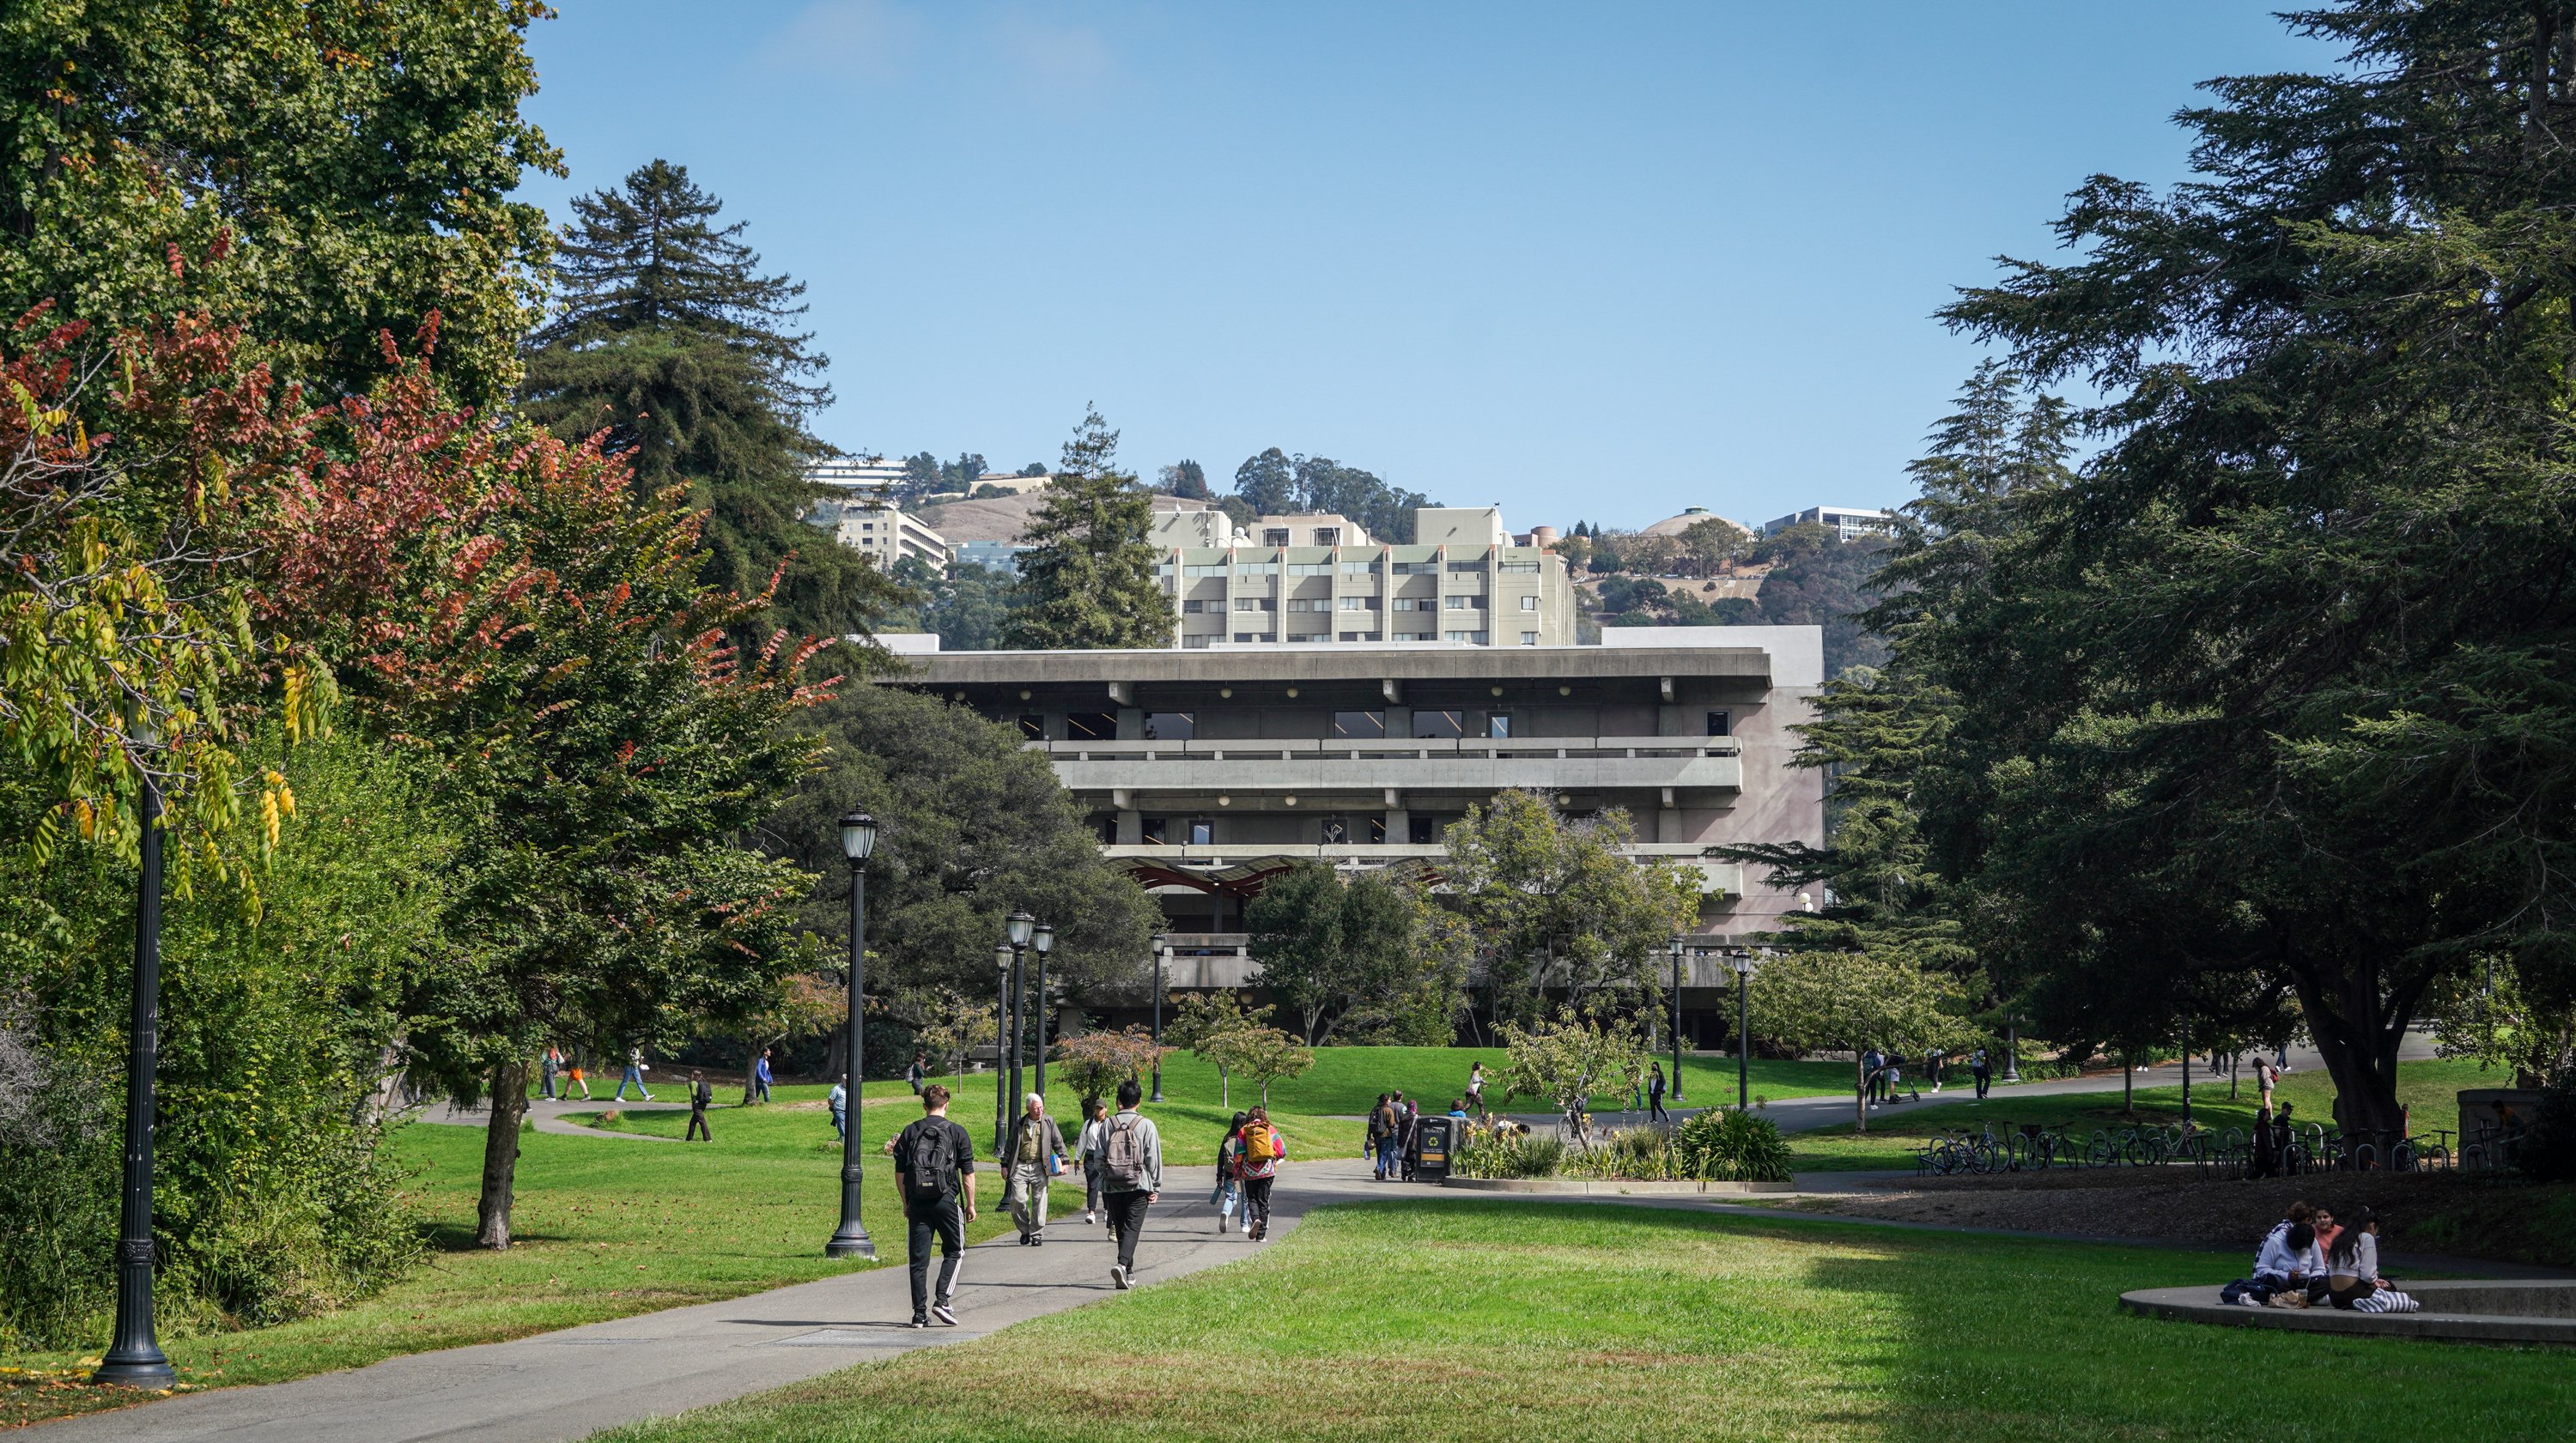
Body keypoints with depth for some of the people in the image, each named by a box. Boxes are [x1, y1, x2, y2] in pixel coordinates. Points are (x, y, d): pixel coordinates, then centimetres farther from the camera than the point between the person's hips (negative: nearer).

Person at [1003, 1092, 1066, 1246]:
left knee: (1039, 1202, -1)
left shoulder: (1048, 1122, 7)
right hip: (1020, 1166, 1)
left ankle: (1037, 1235, 8)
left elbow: (1058, 1143, 11)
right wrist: (1005, 1165, 12)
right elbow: (1009, 1146, 16)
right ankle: (1024, 1230, 14)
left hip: (1039, 1167, -1)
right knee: (1017, 1200, -7)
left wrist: (1063, 1161, 5)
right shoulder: (1019, 1124, 10)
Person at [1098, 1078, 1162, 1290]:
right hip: (1139, 1185, -3)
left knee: (1121, 1228, 13)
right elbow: (1154, 1158, -4)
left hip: (1113, 1187, 3)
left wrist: (1103, 1184, 13)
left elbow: (1100, 1157, 2)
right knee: (1132, 1228, -5)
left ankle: (1128, 1273, 19)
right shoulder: (1146, 1125, -4)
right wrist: (1156, 1187, 3)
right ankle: (1122, 1264, -27)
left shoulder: (1108, 1124, 1)